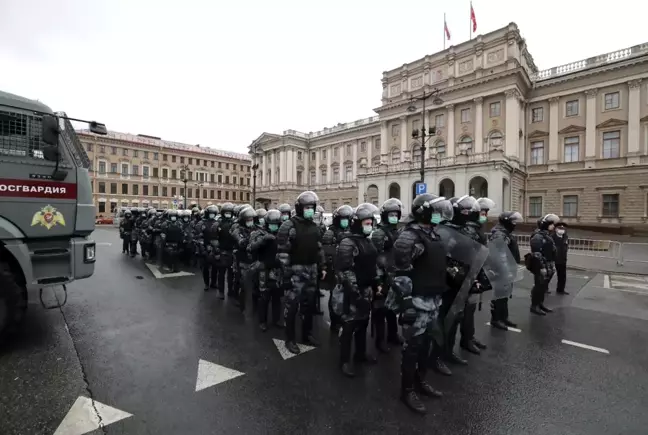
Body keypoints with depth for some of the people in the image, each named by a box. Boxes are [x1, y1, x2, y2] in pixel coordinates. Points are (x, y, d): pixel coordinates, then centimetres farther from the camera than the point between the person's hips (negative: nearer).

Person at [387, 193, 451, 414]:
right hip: (417, 301, -9)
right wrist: (406, 303, -22)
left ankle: (420, 381, 38)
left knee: (426, 343, 20)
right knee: (413, 346, 4)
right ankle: (407, 391, 21)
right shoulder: (409, 237, -18)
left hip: (433, 299, 9)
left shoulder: (433, 234, 12)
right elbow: (401, 274, -21)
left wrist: (439, 296, 22)